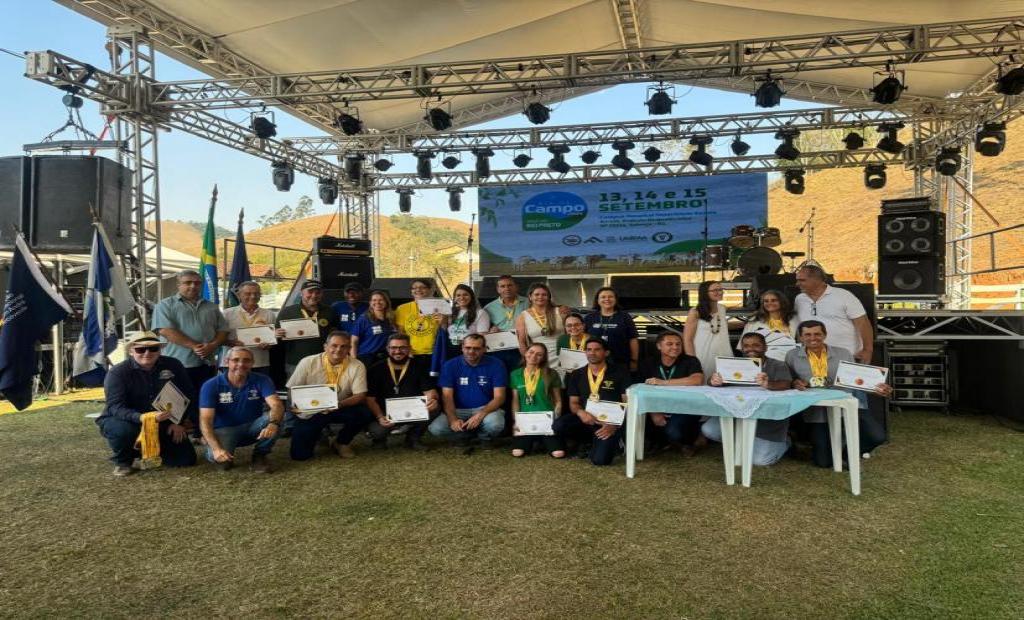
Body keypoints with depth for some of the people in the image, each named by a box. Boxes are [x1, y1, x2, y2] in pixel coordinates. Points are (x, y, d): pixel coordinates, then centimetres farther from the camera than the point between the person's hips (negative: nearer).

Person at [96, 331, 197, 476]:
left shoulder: (173, 366, -7)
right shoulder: (117, 372, -17)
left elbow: (188, 396, 0)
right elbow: (116, 407, -27)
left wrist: (182, 423, -12)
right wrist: (143, 418, -45)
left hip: (163, 423, 3)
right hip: (122, 420, -3)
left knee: (185, 459, -9)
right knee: (124, 430, -39)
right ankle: (122, 461, -3)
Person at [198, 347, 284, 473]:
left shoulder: (261, 380, -11)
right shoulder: (211, 386, -14)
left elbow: (277, 405, -26)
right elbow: (205, 420, -21)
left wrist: (273, 423, -51)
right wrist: (216, 448, -38)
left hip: (252, 427, 2)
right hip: (224, 430, -1)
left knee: (273, 417, -28)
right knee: (216, 456, -33)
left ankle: (259, 456, -4)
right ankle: (226, 457, 7)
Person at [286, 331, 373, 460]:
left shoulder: (357, 366, -11)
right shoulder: (308, 362, -11)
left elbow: (360, 396, -14)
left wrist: (341, 404, -33)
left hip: (340, 410, 1)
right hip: (310, 412, -1)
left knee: (365, 413, -28)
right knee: (299, 454, -14)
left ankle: (341, 442, 3)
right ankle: (316, 435, 24)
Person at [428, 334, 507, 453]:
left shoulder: (495, 365, -7)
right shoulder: (450, 366, -3)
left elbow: (499, 397, -11)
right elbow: (447, 396, -7)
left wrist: (480, 415, -27)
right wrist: (453, 419, -26)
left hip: (486, 408, -1)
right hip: (458, 410, 2)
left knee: (495, 424, -36)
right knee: (435, 428, -25)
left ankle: (485, 437, 4)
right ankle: (464, 436, 7)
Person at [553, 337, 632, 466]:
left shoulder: (619, 372, 1)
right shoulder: (576, 375, 12)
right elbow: (573, 402, 11)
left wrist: (615, 424, -16)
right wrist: (581, 413, -14)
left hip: (609, 421, -4)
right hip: (586, 419, 4)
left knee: (600, 460, -26)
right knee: (559, 426, -27)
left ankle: (611, 442, 12)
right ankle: (587, 441, 5)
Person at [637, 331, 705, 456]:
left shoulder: (690, 361, -3)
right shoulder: (648, 364, 6)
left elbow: (698, 380, -24)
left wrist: (663, 382, -23)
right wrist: (653, 413, -18)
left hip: (685, 410, -4)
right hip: (659, 410, 4)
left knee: (673, 432, -32)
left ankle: (693, 437, 7)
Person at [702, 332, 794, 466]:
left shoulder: (778, 366, -7)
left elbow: (785, 385, -25)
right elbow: (720, 381, -6)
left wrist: (768, 384, -50)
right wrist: (715, 381, -34)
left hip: (769, 420, -4)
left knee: (760, 460, -16)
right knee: (708, 430, -13)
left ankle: (782, 442, 18)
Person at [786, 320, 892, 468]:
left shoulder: (843, 354, 5)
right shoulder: (793, 356, 3)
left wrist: (875, 388, -11)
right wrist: (794, 383, -17)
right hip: (817, 414, -1)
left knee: (877, 437, -18)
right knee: (824, 461, -6)